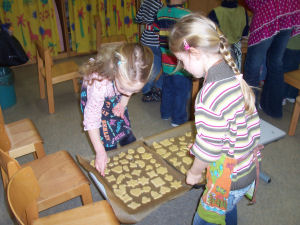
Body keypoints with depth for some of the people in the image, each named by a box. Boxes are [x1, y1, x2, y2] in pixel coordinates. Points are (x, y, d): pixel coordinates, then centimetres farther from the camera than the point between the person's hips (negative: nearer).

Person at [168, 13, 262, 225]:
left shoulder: (210, 95, -33)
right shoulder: (236, 77, -5)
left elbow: (208, 149, -25)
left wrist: (194, 172, -5)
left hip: (229, 180, -8)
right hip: (249, 169, 8)